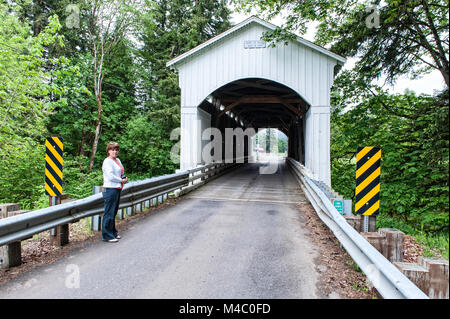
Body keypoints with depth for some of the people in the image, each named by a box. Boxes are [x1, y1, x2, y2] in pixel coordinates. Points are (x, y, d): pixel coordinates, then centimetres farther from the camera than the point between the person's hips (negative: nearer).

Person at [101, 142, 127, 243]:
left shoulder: (118, 160, 16)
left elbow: (122, 172, 27)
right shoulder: (107, 161, -10)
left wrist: (125, 178, 7)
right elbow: (110, 176, -19)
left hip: (118, 189, 9)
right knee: (109, 213, -4)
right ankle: (107, 236, 4)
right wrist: (121, 180, -9)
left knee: (114, 212, 16)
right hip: (110, 189, -9)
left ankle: (113, 233, 27)